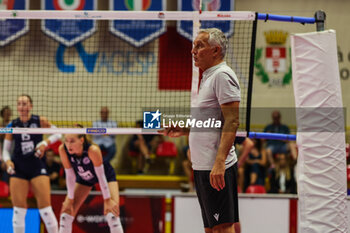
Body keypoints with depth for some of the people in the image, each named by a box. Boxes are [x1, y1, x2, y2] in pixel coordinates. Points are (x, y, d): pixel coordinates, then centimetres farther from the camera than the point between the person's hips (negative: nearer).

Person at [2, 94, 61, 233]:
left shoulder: (40, 121, -1)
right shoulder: (12, 125, 4)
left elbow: (57, 133, 7)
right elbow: (6, 149, 10)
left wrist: (45, 143, -10)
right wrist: (7, 160, -10)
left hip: (37, 167, -2)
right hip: (18, 169, 2)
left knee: (45, 208, -6)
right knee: (18, 210, -1)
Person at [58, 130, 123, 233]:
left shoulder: (93, 150, -40)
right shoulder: (63, 150, -30)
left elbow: (101, 176, -31)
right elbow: (70, 176, -18)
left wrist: (107, 200, -24)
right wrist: (70, 199, -12)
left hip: (106, 176, -4)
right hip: (83, 178, 4)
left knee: (112, 215, -20)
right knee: (66, 213, -5)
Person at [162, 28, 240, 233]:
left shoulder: (223, 75, -11)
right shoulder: (209, 77, 20)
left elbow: (232, 122, -19)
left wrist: (219, 163, -26)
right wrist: (183, 131, 18)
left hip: (216, 169, -10)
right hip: (203, 168, 10)